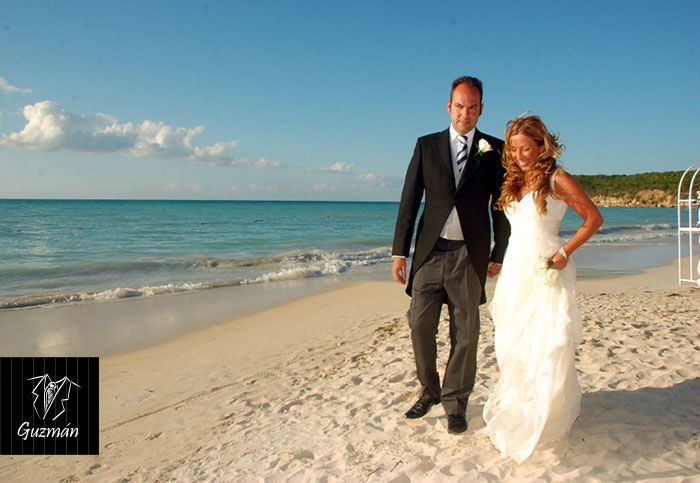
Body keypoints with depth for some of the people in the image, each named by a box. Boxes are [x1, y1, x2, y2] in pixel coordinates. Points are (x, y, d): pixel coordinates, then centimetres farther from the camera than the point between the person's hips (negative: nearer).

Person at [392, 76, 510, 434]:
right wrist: (399, 252, 0)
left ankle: (455, 402, 22)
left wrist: (499, 254, 4)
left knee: (465, 333, 5)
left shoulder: (495, 150, 4)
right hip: (430, 251, 1)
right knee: (420, 325, 4)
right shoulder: (426, 146, 6)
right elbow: (409, 201, 4)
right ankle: (430, 389, 27)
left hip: (470, 255, -1)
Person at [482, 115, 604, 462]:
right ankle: (516, 409, 23)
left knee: (548, 347, -4)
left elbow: (594, 218, -3)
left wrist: (565, 253, -10)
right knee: (513, 347, 9)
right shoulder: (512, 182, 12)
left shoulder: (557, 179, -6)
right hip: (514, 272, 6)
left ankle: (547, 415, 12)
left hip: (545, 274, -6)